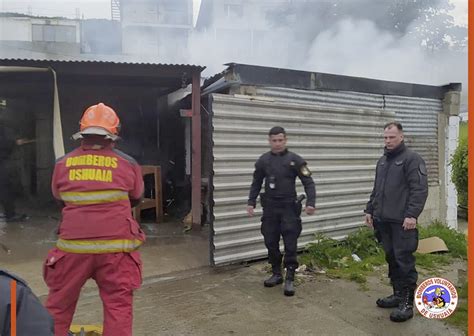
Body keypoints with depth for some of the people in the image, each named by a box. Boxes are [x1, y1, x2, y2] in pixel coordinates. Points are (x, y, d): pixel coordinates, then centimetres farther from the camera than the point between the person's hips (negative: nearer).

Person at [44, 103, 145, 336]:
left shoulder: (63, 164, 1)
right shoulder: (128, 164, -4)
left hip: (73, 247, 2)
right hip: (115, 247, -1)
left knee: (58, 306, 20)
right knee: (118, 306, 8)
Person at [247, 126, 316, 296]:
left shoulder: (295, 159, -6)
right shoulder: (263, 160, 3)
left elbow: (308, 182, -6)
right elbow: (256, 183, 13)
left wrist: (310, 203, -19)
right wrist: (251, 202, 6)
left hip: (289, 207, -3)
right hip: (270, 207, 3)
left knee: (290, 244, -1)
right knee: (271, 242, 10)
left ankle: (289, 279, 10)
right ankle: (276, 274, 27)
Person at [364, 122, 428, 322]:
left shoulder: (412, 159, -6)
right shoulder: (382, 161, 17)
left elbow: (420, 190, -14)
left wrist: (412, 215, -21)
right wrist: (370, 210, 18)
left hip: (402, 221, -7)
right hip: (383, 220, 7)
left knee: (404, 260, -3)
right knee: (391, 259, 13)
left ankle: (407, 303, 7)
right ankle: (398, 294, 26)